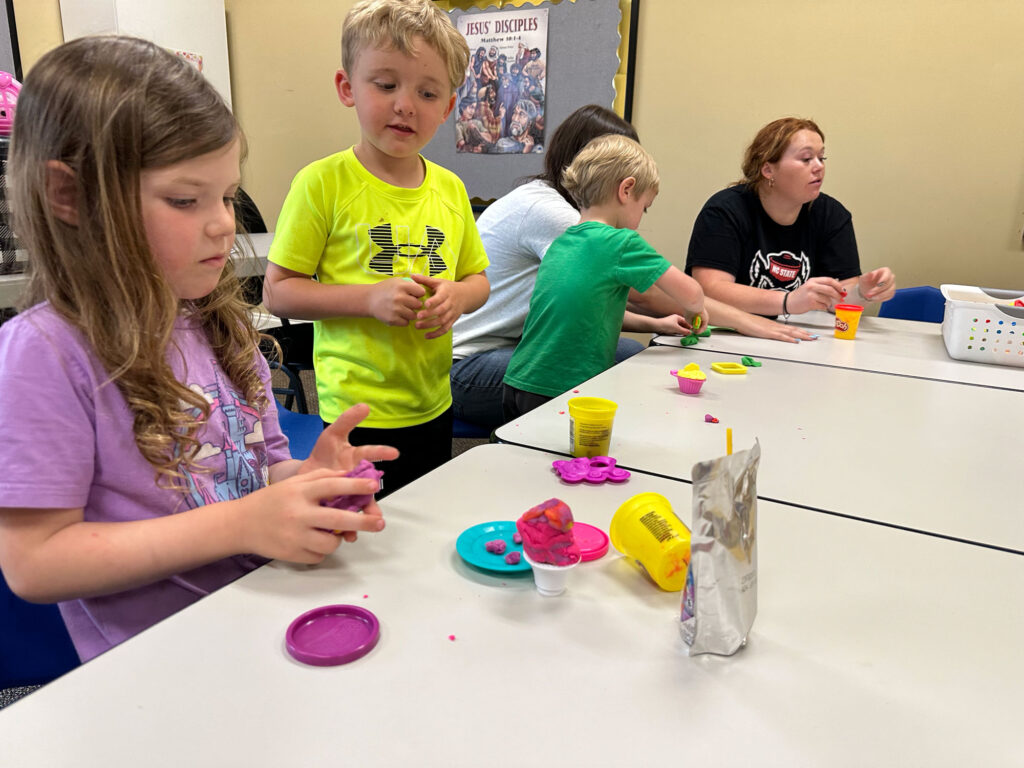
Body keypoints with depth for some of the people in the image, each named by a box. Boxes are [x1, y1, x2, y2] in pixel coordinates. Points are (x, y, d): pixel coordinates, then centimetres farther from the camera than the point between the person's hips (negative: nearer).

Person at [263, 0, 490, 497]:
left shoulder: (451, 189, 4)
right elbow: (277, 292, -9)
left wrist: (458, 296, -9)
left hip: (433, 406, 6)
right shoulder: (323, 183, -10)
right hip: (357, 413, -5)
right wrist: (370, 297, -22)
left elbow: (478, 279, 14)